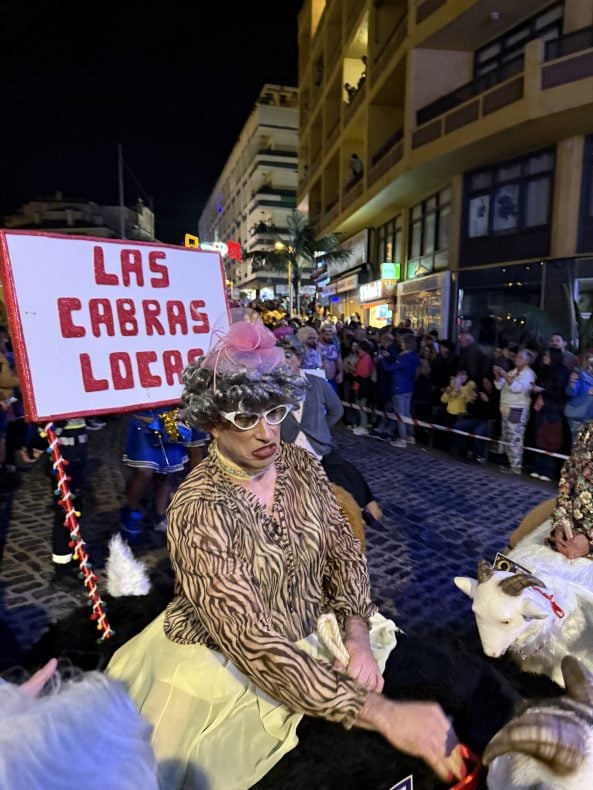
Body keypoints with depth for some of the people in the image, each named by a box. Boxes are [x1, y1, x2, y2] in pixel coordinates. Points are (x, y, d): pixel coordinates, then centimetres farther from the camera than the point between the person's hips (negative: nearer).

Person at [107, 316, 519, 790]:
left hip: (321, 632, 5)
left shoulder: (301, 465, -7)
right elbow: (254, 643, -29)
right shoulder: (198, 511, -25)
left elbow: (343, 550, 1)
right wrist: (381, 713, -31)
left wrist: (358, 633, -15)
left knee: (473, 683, -4)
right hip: (236, 667, -4)